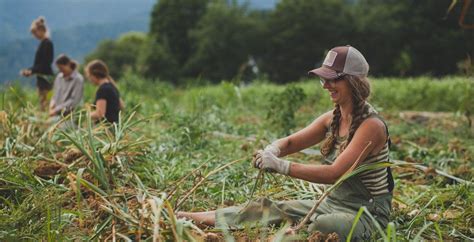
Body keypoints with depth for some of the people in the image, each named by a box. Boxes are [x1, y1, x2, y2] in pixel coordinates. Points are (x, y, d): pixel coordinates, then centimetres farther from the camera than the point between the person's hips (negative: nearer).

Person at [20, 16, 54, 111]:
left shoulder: (47, 43, -13)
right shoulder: (43, 43, 14)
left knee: (45, 105, -8)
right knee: (42, 105, 12)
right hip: (41, 79, 10)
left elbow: (45, 64, -19)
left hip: (46, 79, -10)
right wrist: (29, 70, 7)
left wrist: (32, 71, -20)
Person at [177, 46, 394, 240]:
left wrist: (281, 166, -31)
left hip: (367, 213, -7)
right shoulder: (333, 118, 4)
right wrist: (272, 151, -19)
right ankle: (191, 219, 2)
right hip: (333, 203, 7)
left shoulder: (371, 126, -20)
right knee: (268, 209, -1)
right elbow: (290, 142, 5)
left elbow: (334, 173, -28)